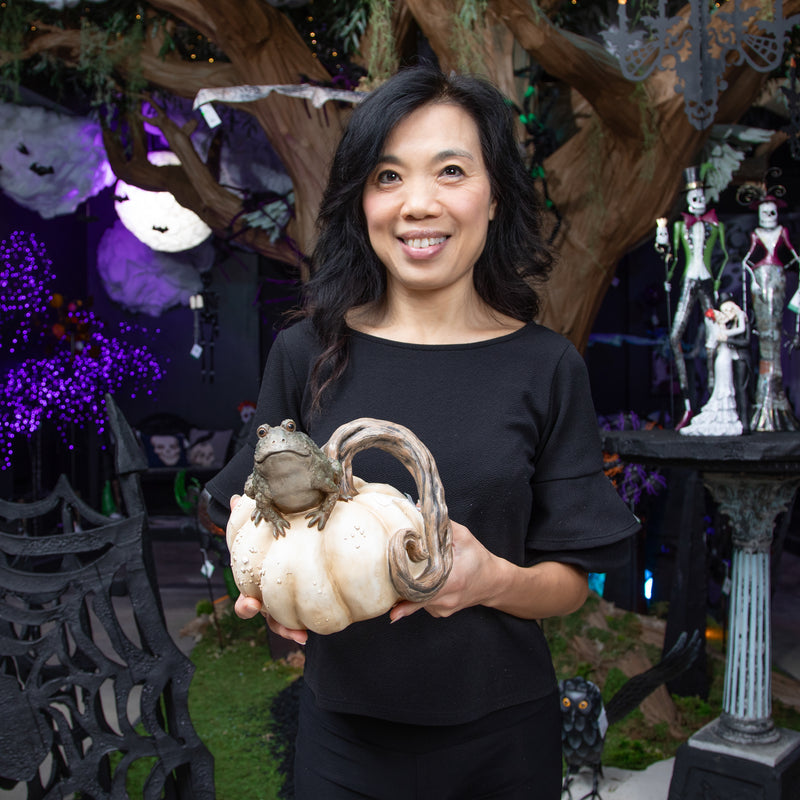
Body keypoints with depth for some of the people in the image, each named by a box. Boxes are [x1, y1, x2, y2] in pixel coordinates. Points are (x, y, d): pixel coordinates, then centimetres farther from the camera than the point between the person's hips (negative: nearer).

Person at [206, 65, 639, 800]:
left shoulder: (547, 367, -7)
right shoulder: (309, 354, -6)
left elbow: (571, 581, -3)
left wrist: (493, 580, -23)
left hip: (502, 733, 1)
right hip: (345, 723, 0)